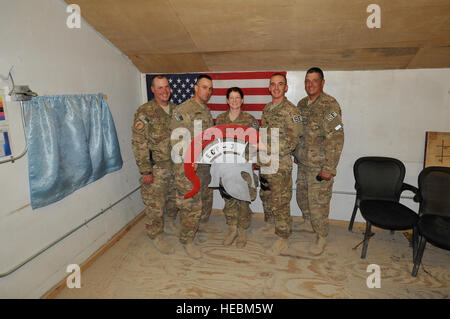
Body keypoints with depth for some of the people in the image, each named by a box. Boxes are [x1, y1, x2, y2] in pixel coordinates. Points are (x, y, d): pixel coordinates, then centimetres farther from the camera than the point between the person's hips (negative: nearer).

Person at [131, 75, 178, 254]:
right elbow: (138, 143, -14)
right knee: (155, 204, 3)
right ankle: (156, 236, 22)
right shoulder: (145, 112, -11)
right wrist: (145, 171, -17)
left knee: (174, 197, 20)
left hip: (175, 165, 6)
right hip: (156, 167, -6)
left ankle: (171, 221, 45)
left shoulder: (175, 110, 8)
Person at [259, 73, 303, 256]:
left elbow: (293, 140, -16)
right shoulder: (267, 109, 15)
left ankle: (282, 239, 13)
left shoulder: (290, 110, -10)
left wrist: (272, 152, -21)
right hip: (265, 164, 8)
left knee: (280, 202, -1)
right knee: (266, 197, 18)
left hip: (281, 164, -8)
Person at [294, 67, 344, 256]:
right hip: (303, 163, 8)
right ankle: (308, 223, 44)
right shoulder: (302, 104, 9)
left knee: (317, 201, 0)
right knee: (302, 196, 20)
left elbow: (336, 139, -20)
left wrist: (329, 168, -22)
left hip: (320, 166, -8)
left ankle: (321, 237, 21)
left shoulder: (329, 105, -16)